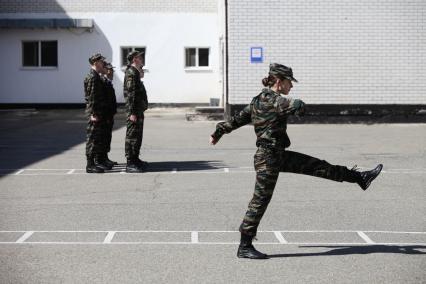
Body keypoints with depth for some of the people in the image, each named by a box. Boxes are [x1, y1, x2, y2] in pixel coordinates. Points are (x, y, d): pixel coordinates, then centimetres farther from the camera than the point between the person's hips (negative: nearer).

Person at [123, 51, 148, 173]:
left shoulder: (135, 72, 18)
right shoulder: (131, 73, -14)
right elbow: (130, 94, -20)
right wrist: (132, 112, -23)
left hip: (139, 110, 10)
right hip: (134, 110, -10)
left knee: (138, 135, 16)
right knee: (132, 136, -8)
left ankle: (135, 159, 25)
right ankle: (130, 164, -7)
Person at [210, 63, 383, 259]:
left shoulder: (258, 100, 11)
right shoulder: (272, 99, -18)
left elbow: (238, 119, 16)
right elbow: (297, 105, -32)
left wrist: (219, 131, 25)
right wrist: (299, 109, -8)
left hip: (279, 155, 10)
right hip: (268, 157, -10)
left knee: (318, 166, 12)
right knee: (260, 201, -3)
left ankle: (359, 178, 21)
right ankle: (244, 247, 5)